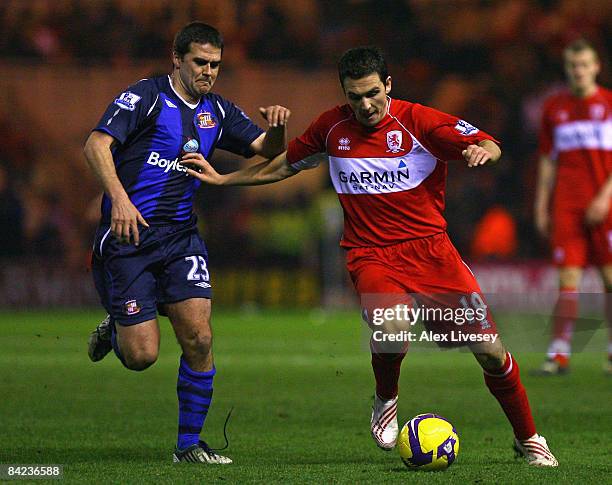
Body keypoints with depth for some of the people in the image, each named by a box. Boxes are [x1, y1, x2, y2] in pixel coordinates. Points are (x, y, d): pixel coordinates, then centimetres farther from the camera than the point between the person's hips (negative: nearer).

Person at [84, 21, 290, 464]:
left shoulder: (217, 112, 11)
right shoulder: (146, 96, -7)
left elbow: (268, 149, 13)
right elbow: (96, 144, -16)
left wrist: (277, 126, -11)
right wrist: (119, 197, -31)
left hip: (181, 237, 5)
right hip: (129, 233, -5)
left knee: (199, 338, -11)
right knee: (142, 356, -9)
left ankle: (189, 444, 3)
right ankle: (115, 329, 29)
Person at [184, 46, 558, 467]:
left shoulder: (419, 121, -7)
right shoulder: (333, 127, 3)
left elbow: (487, 144, -12)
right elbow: (285, 165, 21)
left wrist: (482, 149, -36)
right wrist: (221, 179, 19)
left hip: (430, 248, 0)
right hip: (372, 255, 0)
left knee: (490, 350, -5)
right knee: (391, 326, -33)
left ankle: (528, 439, 18)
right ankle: (385, 401, 0)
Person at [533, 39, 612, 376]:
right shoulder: (554, 107, 12)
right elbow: (548, 161, 15)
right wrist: (541, 207, 10)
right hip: (566, 206, 2)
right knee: (567, 280, -4)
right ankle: (558, 355, -5)